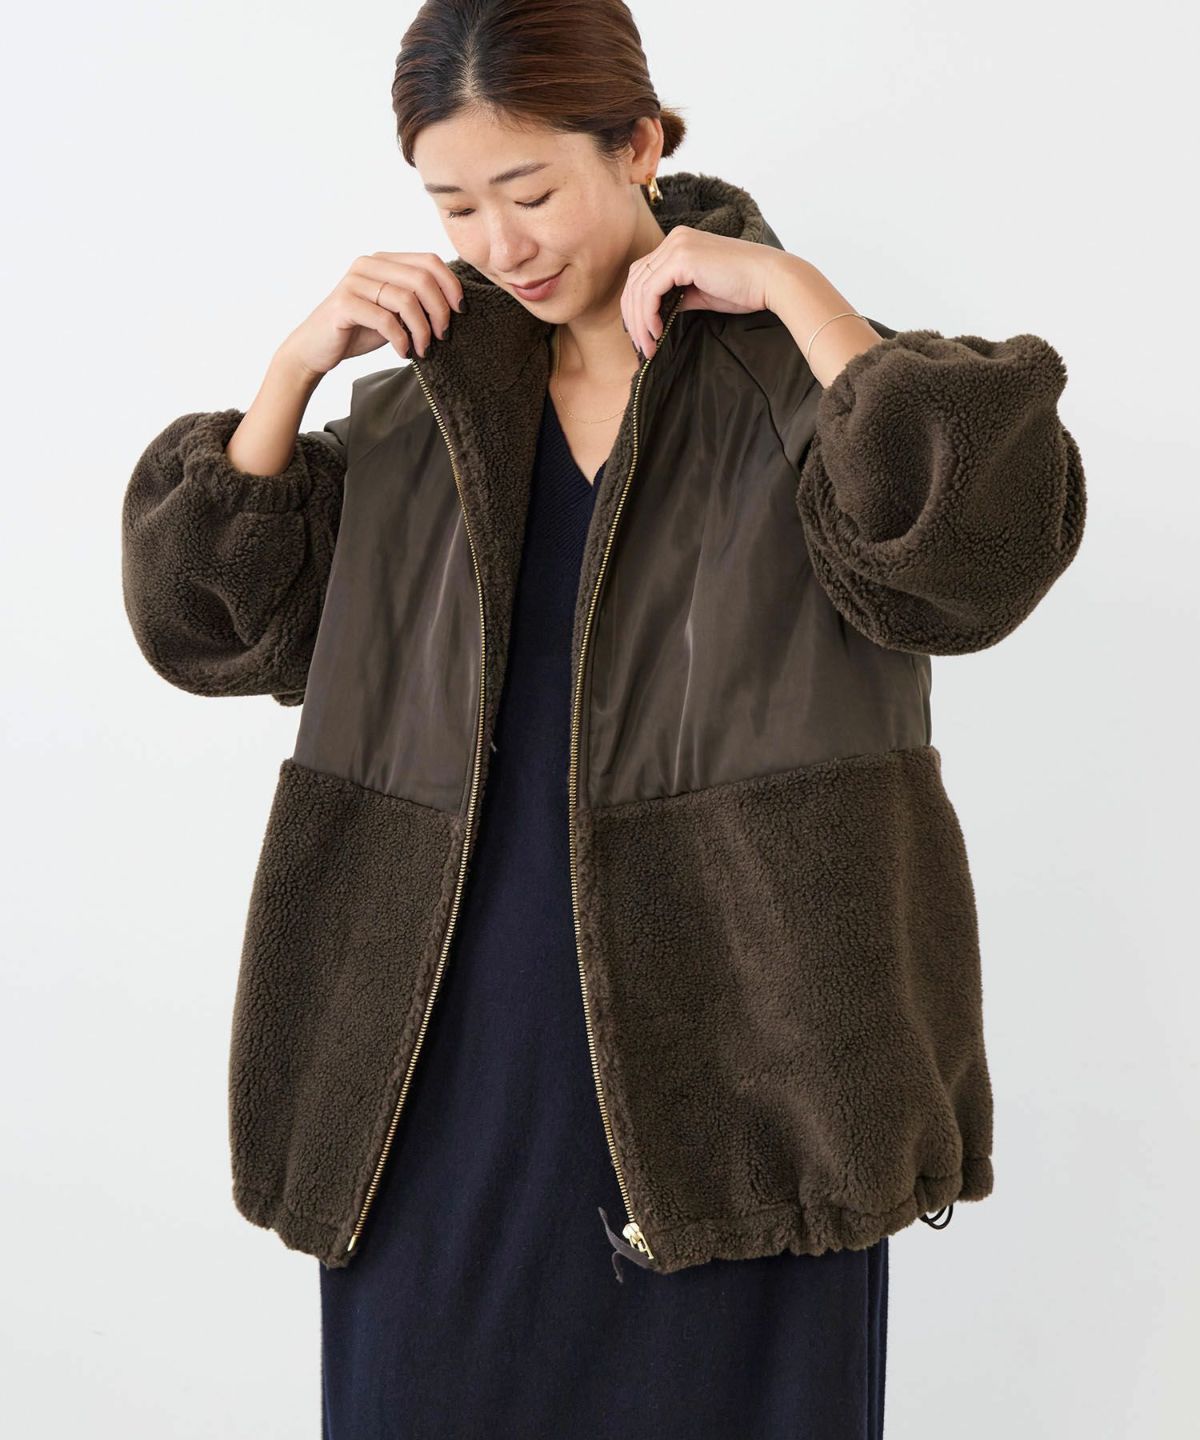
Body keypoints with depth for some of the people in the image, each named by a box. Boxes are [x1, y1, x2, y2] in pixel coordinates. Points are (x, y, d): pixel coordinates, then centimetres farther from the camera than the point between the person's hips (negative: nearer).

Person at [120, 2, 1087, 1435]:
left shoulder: (800, 381, -2)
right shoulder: (425, 406, 9)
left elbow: (988, 543, -19)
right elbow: (218, 619, 9)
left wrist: (793, 290, -15)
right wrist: (295, 365, -2)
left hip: (725, 1071, -3)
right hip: (447, 1065, 3)